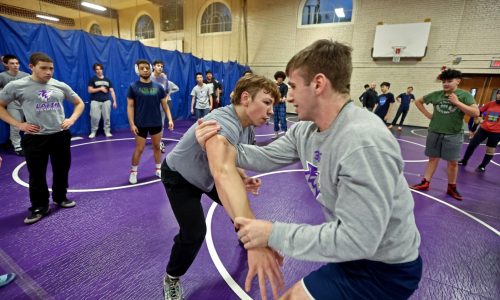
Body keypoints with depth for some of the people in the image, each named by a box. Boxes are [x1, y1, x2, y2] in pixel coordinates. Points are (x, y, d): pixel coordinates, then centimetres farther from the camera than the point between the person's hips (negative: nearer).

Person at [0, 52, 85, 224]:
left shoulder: (61, 86, 2)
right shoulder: (16, 86, -4)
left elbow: (79, 103, 14)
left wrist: (72, 119, -1)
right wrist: (18, 124, -7)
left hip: (60, 135, 2)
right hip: (35, 138, -2)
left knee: (62, 170, 13)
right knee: (36, 175, 5)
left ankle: (60, 198, 33)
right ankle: (39, 207, 21)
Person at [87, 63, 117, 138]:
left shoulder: (107, 80, 11)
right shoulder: (92, 79, 5)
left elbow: (112, 91, 8)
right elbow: (90, 90, -2)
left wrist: (114, 101, 0)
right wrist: (100, 88, -9)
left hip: (106, 101, 2)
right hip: (95, 101, -2)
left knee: (107, 117, 2)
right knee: (95, 117, -5)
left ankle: (107, 131, 11)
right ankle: (93, 132, 10)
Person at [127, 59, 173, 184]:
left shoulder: (158, 87, 2)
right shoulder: (133, 87, -4)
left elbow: (164, 104, 5)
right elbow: (130, 106, -5)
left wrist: (170, 119, -4)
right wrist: (132, 124, -12)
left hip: (156, 123, 3)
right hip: (140, 124, -2)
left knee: (157, 147, 13)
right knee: (139, 149, 4)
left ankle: (158, 169, 28)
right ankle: (133, 172, 22)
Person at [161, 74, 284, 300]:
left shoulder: (246, 128, -13)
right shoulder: (223, 122, -42)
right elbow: (222, 173, -62)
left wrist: (243, 178, -21)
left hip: (206, 175, 8)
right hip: (179, 177, -7)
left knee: (241, 206, 13)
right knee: (194, 233, -17)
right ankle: (171, 279, 16)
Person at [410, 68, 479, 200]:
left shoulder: (465, 95, -5)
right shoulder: (436, 94, 1)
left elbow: (476, 113, -14)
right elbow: (418, 101, 14)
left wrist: (457, 102, -20)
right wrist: (427, 114, 5)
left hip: (454, 135, -2)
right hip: (434, 132, 2)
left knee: (453, 162, 7)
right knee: (433, 159, 11)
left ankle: (452, 187, 21)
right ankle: (425, 182, 18)